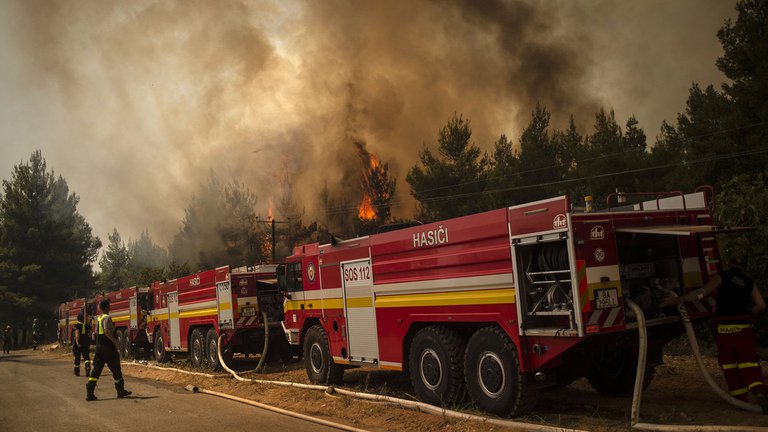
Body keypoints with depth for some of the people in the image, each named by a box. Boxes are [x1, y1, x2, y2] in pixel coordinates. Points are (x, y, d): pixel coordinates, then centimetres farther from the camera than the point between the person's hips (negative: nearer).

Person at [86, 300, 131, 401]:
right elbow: (107, 331, -29)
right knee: (116, 369, 6)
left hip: (99, 346, 8)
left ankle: (89, 393, -3)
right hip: (108, 347, -8)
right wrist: (115, 341, -21)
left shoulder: (98, 318, 12)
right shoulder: (107, 318, -14)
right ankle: (121, 391, 16)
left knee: (96, 370, 5)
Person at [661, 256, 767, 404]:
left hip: (724, 329, -2)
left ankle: (739, 396, 10)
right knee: (749, 362, 3)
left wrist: (676, 300, -10)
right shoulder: (749, 282, 13)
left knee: (730, 364, 9)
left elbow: (702, 292, -8)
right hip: (744, 328, 2)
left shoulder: (722, 277, 3)